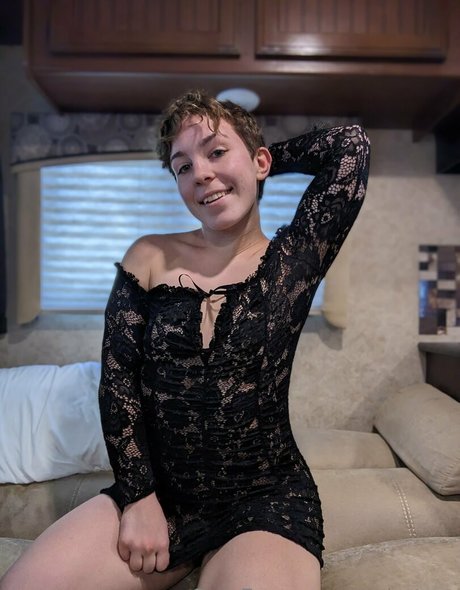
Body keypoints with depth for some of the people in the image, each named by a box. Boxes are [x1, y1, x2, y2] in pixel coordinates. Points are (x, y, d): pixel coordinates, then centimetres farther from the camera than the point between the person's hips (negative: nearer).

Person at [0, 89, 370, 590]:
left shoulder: (294, 259, -5)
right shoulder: (150, 258, 0)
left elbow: (351, 144, -10)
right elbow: (118, 381, -2)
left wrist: (266, 157, 3)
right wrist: (139, 497, -6)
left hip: (267, 503, -1)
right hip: (155, 494, 2)